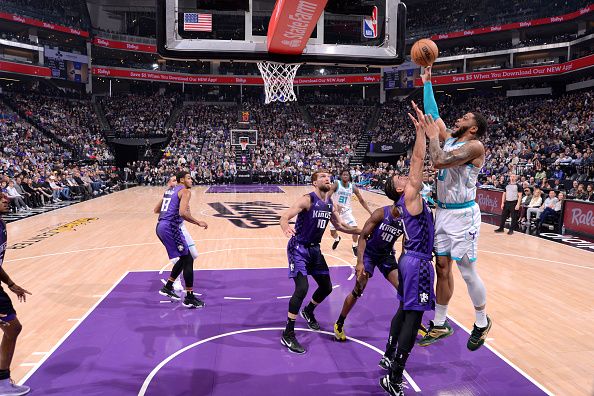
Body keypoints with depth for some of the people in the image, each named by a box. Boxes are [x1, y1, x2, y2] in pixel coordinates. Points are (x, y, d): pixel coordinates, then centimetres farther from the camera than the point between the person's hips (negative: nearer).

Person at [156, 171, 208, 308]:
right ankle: (189, 298, -1)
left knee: (184, 258, 20)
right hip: (171, 228, -9)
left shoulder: (169, 191, 21)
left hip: (160, 227, 9)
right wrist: (198, 223, -11)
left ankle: (167, 288, 25)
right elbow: (182, 213, -21)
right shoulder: (185, 191, -5)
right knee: (188, 260, -2)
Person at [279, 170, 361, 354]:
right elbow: (284, 217, -29)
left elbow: (340, 225, 17)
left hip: (314, 249, 8)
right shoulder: (307, 200, -19)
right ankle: (288, 335, -8)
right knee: (302, 287, -20)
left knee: (326, 287, 13)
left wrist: (360, 231, 8)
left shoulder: (331, 204, 3)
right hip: (298, 248, -7)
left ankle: (308, 311, 44)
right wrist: (286, 227, -52)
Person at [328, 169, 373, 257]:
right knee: (332, 232, 5)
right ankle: (337, 239, 43)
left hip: (347, 210, 1)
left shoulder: (353, 187, -8)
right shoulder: (336, 184, -15)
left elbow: (361, 200, -1)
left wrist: (370, 212, -6)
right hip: (336, 210, -1)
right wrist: (335, 205, -40)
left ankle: (355, 246, 11)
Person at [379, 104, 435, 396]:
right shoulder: (409, 196, -12)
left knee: (405, 310, 20)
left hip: (411, 259, 10)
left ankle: (389, 357, 34)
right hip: (418, 262, -10)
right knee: (413, 317, -7)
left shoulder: (410, 198, 13)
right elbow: (418, 161, -19)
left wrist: (428, 132, 15)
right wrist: (421, 131, -17)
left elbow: (418, 164, 17)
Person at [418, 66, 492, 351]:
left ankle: (482, 322, 22)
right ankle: (440, 325, 21)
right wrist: (427, 82, 12)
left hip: (463, 215, -8)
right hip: (442, 212, 8)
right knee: (442, 267, 10)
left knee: (467, 271, 0)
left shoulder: (474, 146, -14)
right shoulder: (449, 138, 10)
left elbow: (439, 161, -27)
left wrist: (433, 137, -13)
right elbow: (432, 114, 15)